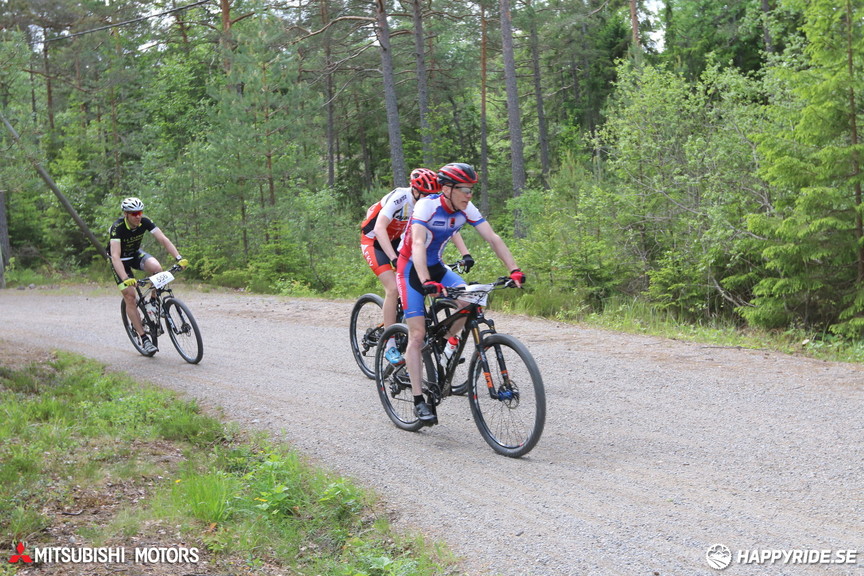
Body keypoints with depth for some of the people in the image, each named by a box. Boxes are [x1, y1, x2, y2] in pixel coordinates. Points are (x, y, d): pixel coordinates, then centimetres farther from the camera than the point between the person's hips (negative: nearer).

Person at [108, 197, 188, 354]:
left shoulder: (144, 222, -21)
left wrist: (179, 258, -39)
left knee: (156, 268, -28)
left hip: (136, 254, 3)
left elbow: (163, 239, -24)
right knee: (130, 295, -13)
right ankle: (144, 339, -8)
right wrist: (125, 279, -55)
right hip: (121, 260, -3)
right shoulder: (117, 227, -33)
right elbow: (115, 256, -42)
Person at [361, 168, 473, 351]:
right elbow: (379, 228, -38)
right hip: (373, 241, -7)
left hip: (397, 241, 7)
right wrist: (394, 259, -48)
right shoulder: (399, 198, -30)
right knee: (393, 288, -20)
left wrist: (466, 255, -28)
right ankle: (389, 346, -14)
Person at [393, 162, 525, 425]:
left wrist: (514, 270, -26)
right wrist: (426, 283, -53)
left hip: (436, 266, 5)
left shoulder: (466, 209, -10)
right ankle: (418, 400, -7)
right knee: (417, 334, -12)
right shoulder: (427, 206, -26)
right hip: (411, 269, -5)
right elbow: (418, 245, -39)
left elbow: (493, 238, -14)